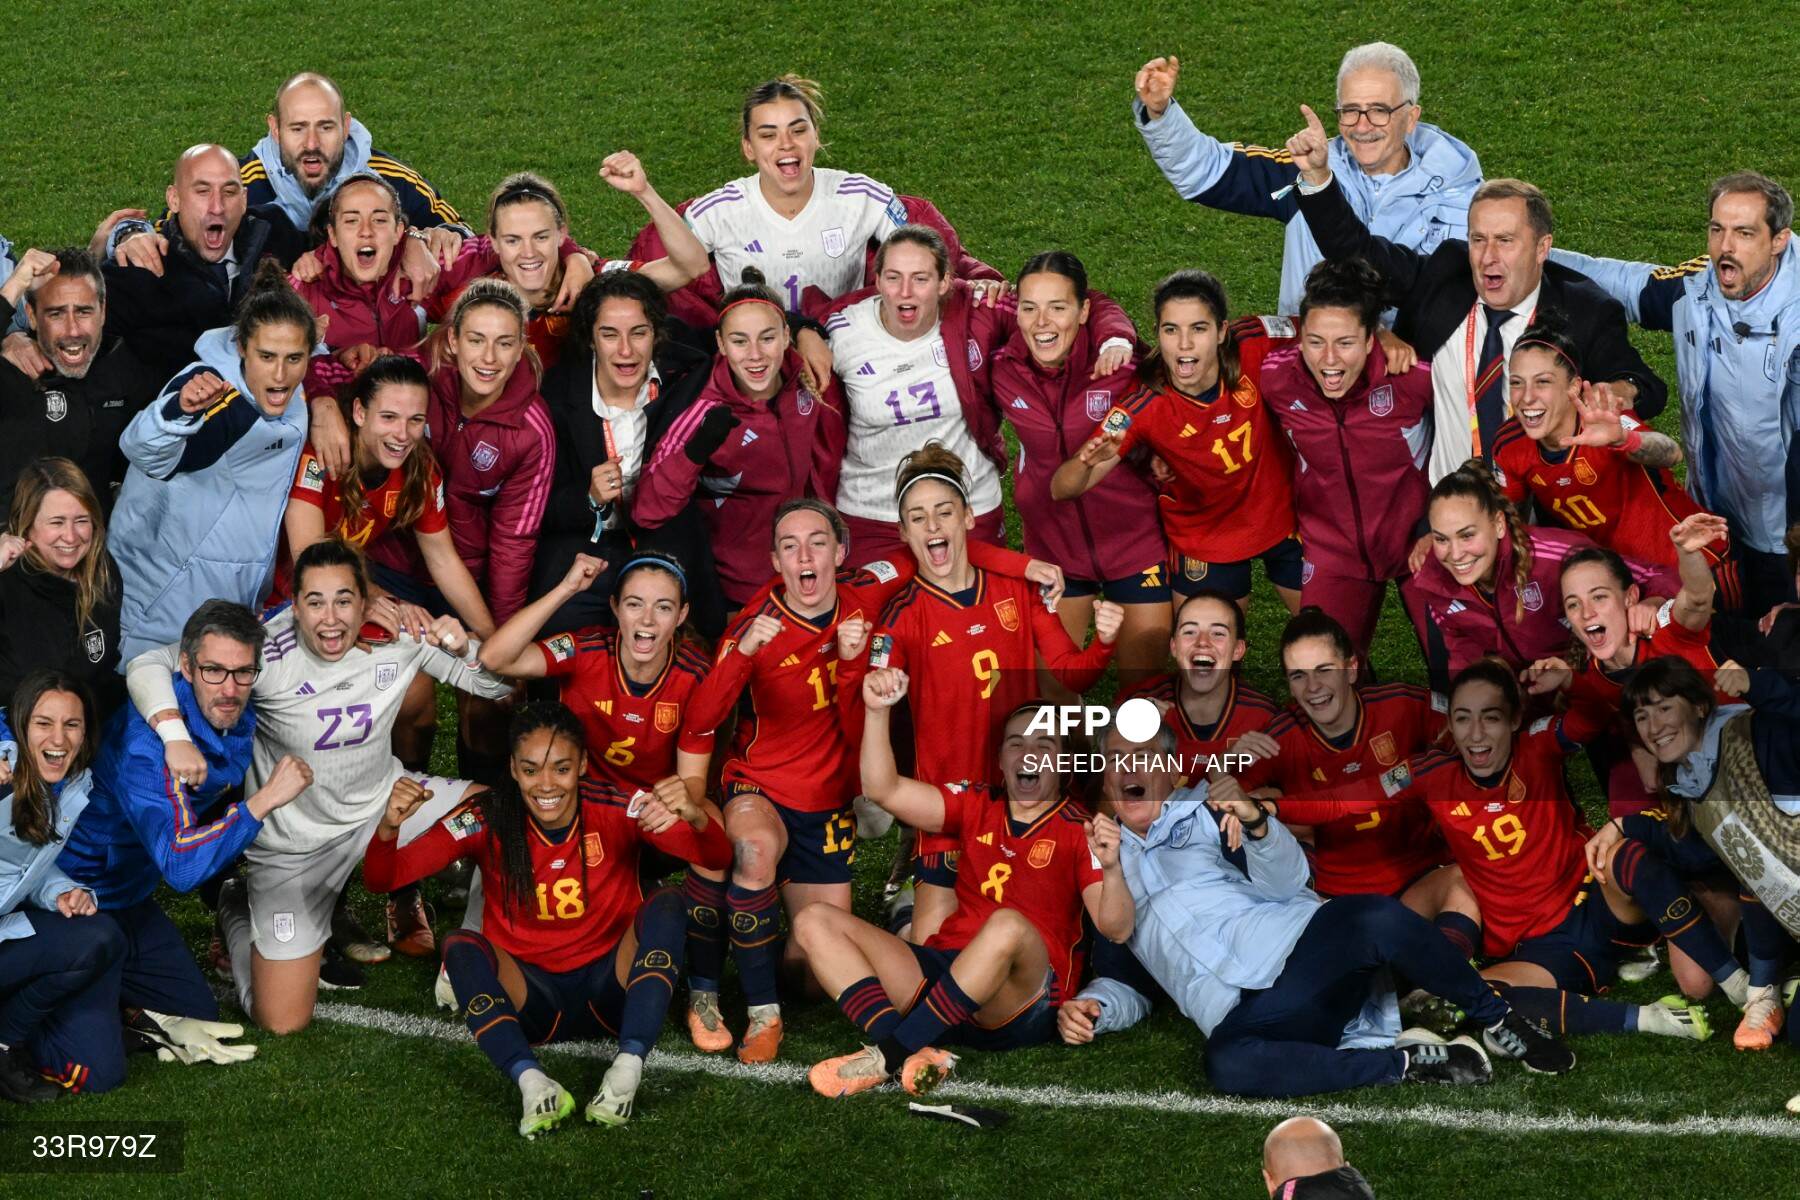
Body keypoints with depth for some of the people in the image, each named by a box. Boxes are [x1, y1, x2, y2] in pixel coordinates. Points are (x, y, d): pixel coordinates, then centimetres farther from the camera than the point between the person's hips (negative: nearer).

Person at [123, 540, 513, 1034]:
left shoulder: (398, 636, -15)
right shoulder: (267, 654, -26)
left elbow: (496, 685, -7)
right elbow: (146, 666, -27)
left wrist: (465, 648, -27)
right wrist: (176, 737, -43)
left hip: (382, 802, 4)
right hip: (296, 839, -4)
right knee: (282, 1021, -5)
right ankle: (237, 910, 26)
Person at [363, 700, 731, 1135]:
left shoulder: (617, 811, -12)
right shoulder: (488, 821, -10)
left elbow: (718, 858, -22)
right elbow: (382, 878, -14)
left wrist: (696, 819, -45)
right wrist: (388, 828, -37)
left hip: (609, 987, 0)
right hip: (531, 997, 0)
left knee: (667, 906, -24)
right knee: (461, 947, -27)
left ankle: (627, 1068, -36)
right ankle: (533, 1083, -43)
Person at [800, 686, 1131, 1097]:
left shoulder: (1079, 830, 4)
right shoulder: (979, 805, 17)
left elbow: (1116, 931, -7)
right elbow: (883, 790, 7)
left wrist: (1110, 868, -26)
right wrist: (877, 710, -4)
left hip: (1025, 1002, -5)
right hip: (942, 968, 5)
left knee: (1009, 925, -39)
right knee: (815, 921, -8)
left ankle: (887, 1055, -33)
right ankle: (910, 1056, -31)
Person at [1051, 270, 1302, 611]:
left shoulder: (1251, 348, -25)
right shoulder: (1142, 407, -29)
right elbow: (1062, 490, -31)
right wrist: (1088, 461, -52)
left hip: (1282, 518, 2)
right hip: (1206, 542, -2)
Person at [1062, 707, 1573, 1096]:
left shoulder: (1206, 809, 15)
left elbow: (1286, 881, 1)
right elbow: (1126, 983, 26)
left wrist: (1256, 823, -19)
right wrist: (1094, 1007, 3)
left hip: (1308, 948, -1)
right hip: (1243, 1014, 1)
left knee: (1377, 918, -35)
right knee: (1228, 1064, -38)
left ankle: (1498, 1022, -13)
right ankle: (1405, 1066, -24)